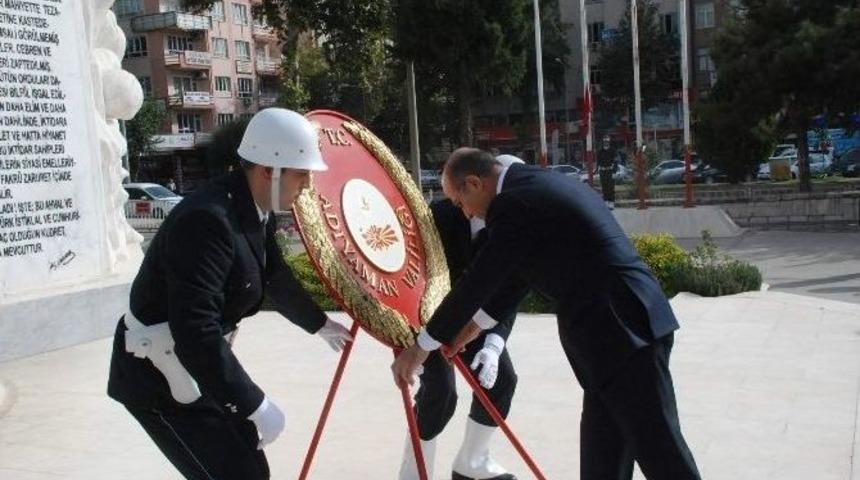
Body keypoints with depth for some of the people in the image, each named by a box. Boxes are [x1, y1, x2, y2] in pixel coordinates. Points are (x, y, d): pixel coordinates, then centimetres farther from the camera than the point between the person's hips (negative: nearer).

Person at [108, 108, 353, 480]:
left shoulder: (256, 212, 0)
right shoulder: (208, 220, -29)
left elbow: (275, 277, 19)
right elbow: (196, 333, -35)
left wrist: (319, 324, 33)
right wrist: (255, 406, -30)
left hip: (199, 365, 9)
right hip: (161, 375, -9)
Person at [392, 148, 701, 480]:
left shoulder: (513, 203, -13)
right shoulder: (540, 185, 17)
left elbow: (479, 280, -10)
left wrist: (422, 346, 0)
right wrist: (474, 322, 29)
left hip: (623, 331, -10)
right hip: (630, 322, 10)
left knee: (659, 450, -1)